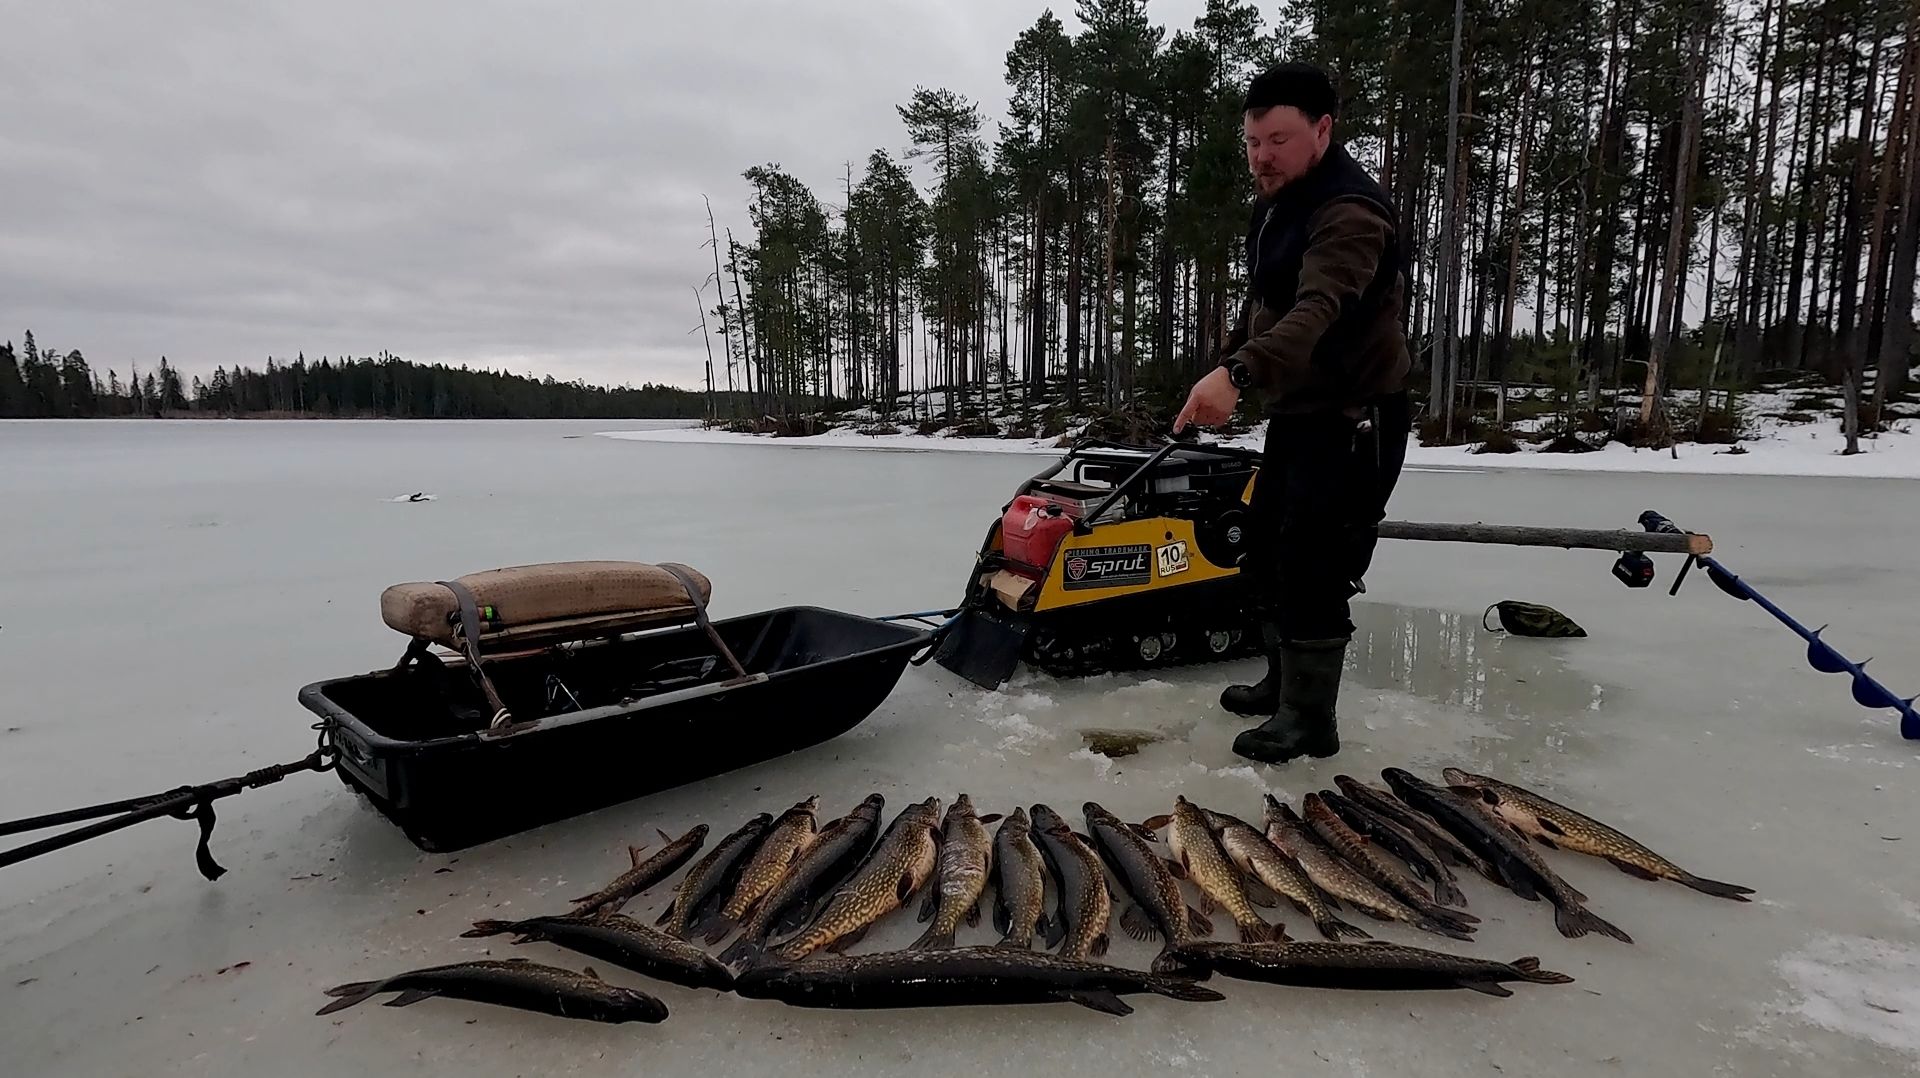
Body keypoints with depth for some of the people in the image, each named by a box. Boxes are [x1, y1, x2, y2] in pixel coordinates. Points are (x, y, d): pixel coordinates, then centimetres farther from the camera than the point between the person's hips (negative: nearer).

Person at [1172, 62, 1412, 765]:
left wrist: (1237, 373, -54)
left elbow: (1317, 310, -40)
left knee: (1313, 569, -8)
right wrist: (1223, 365, 18)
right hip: (1296, 412, 10)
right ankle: (1283, 682, 33)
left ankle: (1309, 719, 8)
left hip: (1352, 421, -10)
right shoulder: (1275, 204, 9)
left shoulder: (1349, 212, -23)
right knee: (1265, 551, 16)